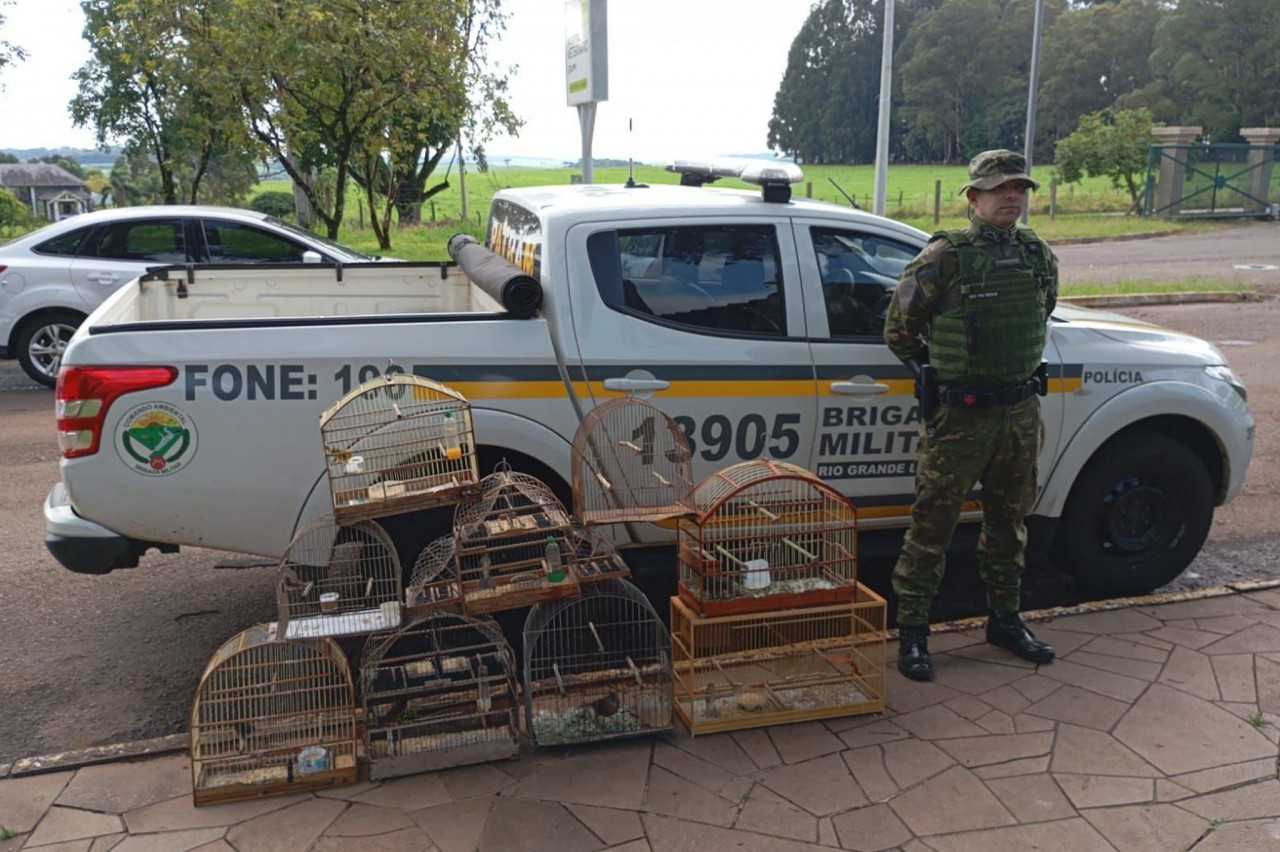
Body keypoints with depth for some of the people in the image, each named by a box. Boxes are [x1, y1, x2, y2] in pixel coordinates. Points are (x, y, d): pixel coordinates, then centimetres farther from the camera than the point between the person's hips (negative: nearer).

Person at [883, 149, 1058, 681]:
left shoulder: (1039, 258, 8)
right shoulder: (944, 258, -10)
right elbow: (900, 330, -1)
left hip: (1021, 411, 6)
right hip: (958, 416, -6)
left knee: (1009, 522, 17)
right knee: (932, 526, -1)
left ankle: (1004, 619, 33)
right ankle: (912, 632, 9)